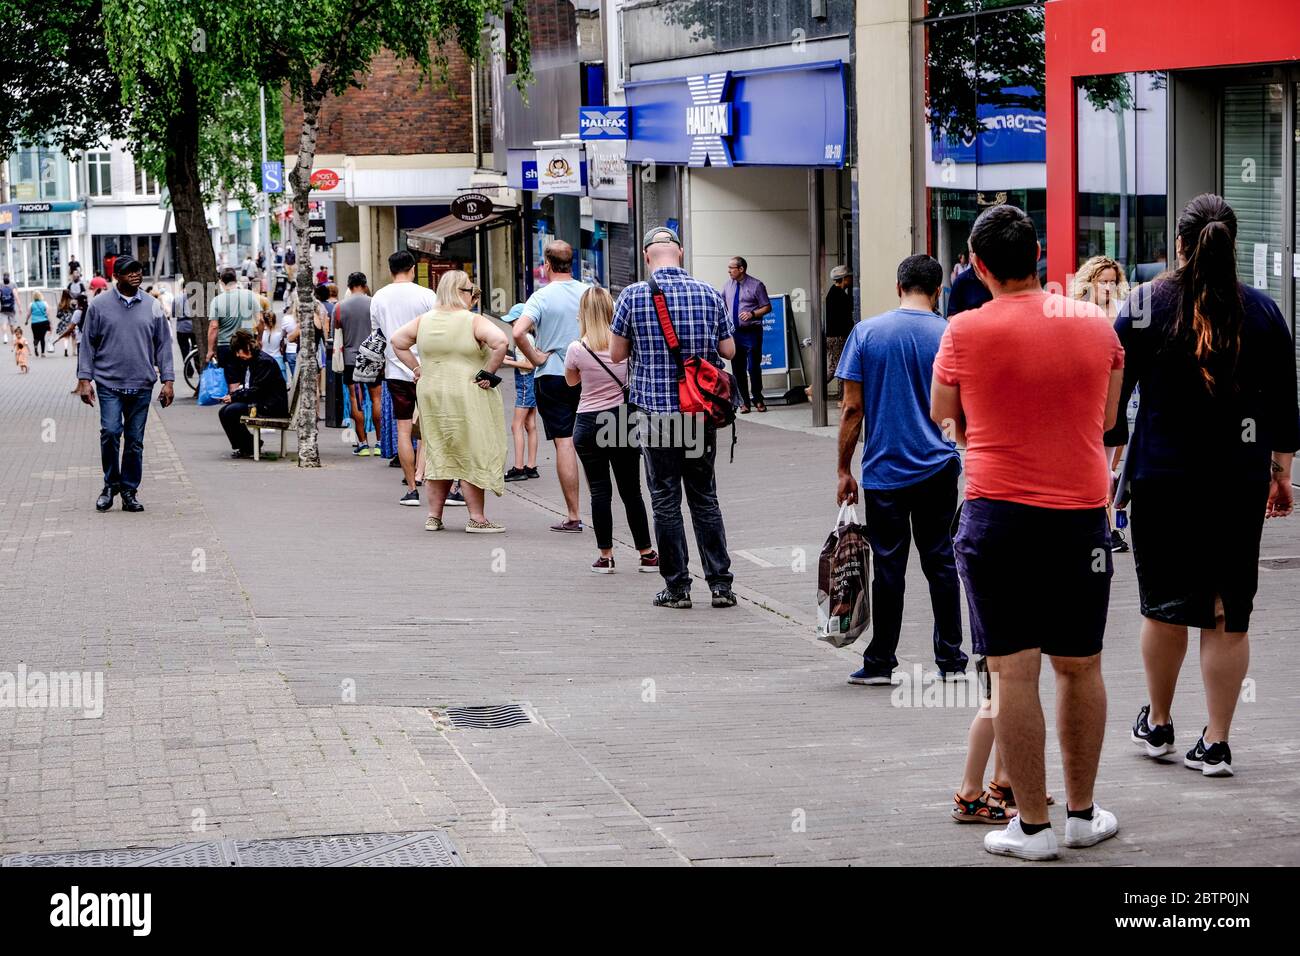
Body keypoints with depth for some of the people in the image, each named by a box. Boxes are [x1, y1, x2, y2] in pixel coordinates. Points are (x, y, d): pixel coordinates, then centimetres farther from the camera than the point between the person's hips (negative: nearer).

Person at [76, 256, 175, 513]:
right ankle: (111, 484, 6)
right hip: (109, 383, -2)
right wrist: (85, 378, -1)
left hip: (141, 385, 2)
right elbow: (88, 344, 5)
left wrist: (167, 380, 4)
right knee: (110, 432, -13)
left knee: (135, 441, 4)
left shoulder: (152, 306, 8)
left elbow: (163, 345, 11)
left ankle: (129, 491, 14)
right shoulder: (100, 305, 2)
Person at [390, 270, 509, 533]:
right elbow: (500, 341, -24)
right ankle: (476, 518, 0)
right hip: (468, 399, -5)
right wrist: (488, 373, -14)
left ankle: (434, 516, 14)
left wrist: (416, 369, 9)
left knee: (439, 455, 14)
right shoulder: (474, 322, -11)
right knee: (472, 456, 0)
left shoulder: (424, 320, 5)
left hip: (431, 395, 5)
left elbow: (396, 341, 11)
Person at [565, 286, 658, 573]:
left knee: (599, 491, 4)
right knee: (631, 490, 10)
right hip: (623, 420, 2)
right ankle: (647, 554, 13)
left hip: (589, 423, -2)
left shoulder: (577, 350, -8)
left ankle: (605, 555, 5)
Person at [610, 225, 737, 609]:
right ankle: (720, 582, 7)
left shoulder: (633, 296, -7)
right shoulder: (709, 294, 1)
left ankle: (677, 586, 5)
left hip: (656, 409, -3)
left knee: (666, 501, 4)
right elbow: (729, 350, 6)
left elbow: (616, 353, -1)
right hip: (702, 410, 3)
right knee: (704, 497, 11)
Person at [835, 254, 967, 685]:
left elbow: (851, 408, -3)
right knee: (940, 562, 8)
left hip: (884, 471, -1)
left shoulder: (866, 333, -3)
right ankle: (950, 659, 12)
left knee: (888, 566, 3)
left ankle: (880, 662, 7)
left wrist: (844, 469, 3)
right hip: (938, 469, 1)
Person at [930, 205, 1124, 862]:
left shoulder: (967, 332, -7)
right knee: (1080, 667, 14)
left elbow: (943, 418, 9)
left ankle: (1032, 826, 3)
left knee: (1013, 671, 1)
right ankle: (1082, 814, 23)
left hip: (999, 515, -3)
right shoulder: (1096, 324, 3)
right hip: (1083, 513, 3)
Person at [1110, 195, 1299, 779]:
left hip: (1162, 480, -1)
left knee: (1164, 605, 13)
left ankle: (1157, 725, 27)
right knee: (1230, 615, 4)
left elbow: (1111, 394, -2)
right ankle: (1216, 745, 6)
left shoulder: (1143, 308, -4)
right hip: (1241, 483, 1)